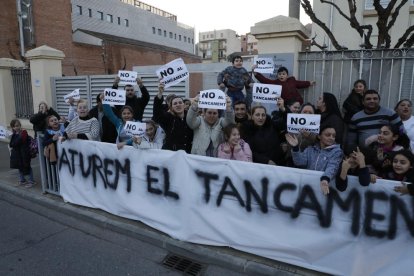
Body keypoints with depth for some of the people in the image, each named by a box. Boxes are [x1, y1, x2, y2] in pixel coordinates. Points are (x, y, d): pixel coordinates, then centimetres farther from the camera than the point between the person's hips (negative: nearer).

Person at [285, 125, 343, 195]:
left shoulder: (337, 151, 5)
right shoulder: (310, 149, 14)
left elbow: (332, 167, -14)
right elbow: (300, 162, 1)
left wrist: (325, 179, -34)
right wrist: (295, 148, -16)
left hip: (322, 183, -2)